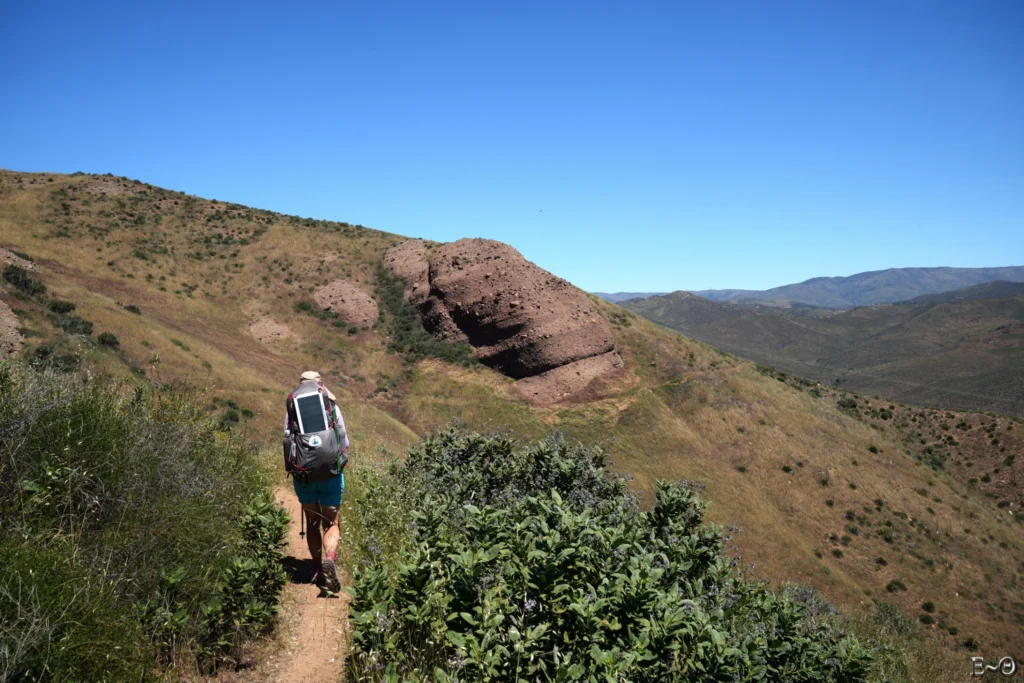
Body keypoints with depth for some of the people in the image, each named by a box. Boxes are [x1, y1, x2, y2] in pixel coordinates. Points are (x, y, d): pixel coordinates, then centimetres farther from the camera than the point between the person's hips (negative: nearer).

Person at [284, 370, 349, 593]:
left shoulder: (292, 406, 6)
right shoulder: (332, 404, 4)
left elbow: (286, 440, 4)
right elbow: (344, 440, 5)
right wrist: (341, 464, 21)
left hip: (302, 473, 1)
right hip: (331, 472, -1)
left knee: (312, 522, 18)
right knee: (331, 523, 7)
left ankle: (317, 569, 16)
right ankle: (330, 559, -18)